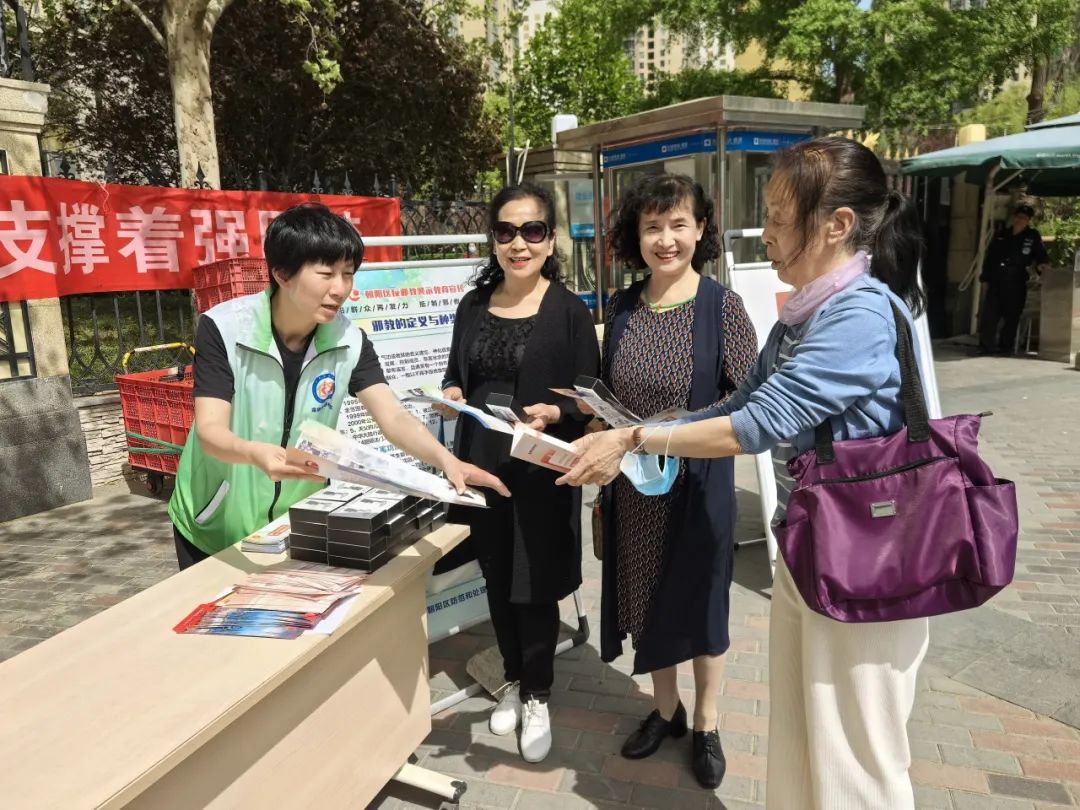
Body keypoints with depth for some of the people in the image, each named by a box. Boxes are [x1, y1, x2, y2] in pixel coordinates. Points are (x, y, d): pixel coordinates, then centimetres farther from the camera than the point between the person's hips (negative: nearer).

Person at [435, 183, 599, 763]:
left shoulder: (569, 310, -7)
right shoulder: (473, 305, 8)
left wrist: (554, 414, -26)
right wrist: (450, 394, -6)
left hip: (542, 469, -4)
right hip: (482, 466, 5)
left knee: (535, 585, 5)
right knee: (497, 580, 16)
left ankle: (537, 697, 28)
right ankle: (514, 682, 38)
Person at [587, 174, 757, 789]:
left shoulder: (722, 306, -11)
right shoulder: (622, 308, 2)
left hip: (699, 482, -4)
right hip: (633, 484, 4)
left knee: (700, 599, 13)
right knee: (647, 599, 16)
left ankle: (706, 725, 36)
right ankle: (666, 709, 40)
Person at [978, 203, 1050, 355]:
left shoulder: (1033, 237, 4)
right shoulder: (1001, 235, 10)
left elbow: (1041, 255, 8)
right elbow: (990, 258, 12)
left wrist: (1042, 264, -16)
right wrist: (985, 279, 7)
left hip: (1016, 285, -1)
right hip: (996, 282, 1)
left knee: (1012, 317, 3)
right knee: (989, 314, -5)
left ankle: (1005, 347, 13)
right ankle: (985, 346, -1)